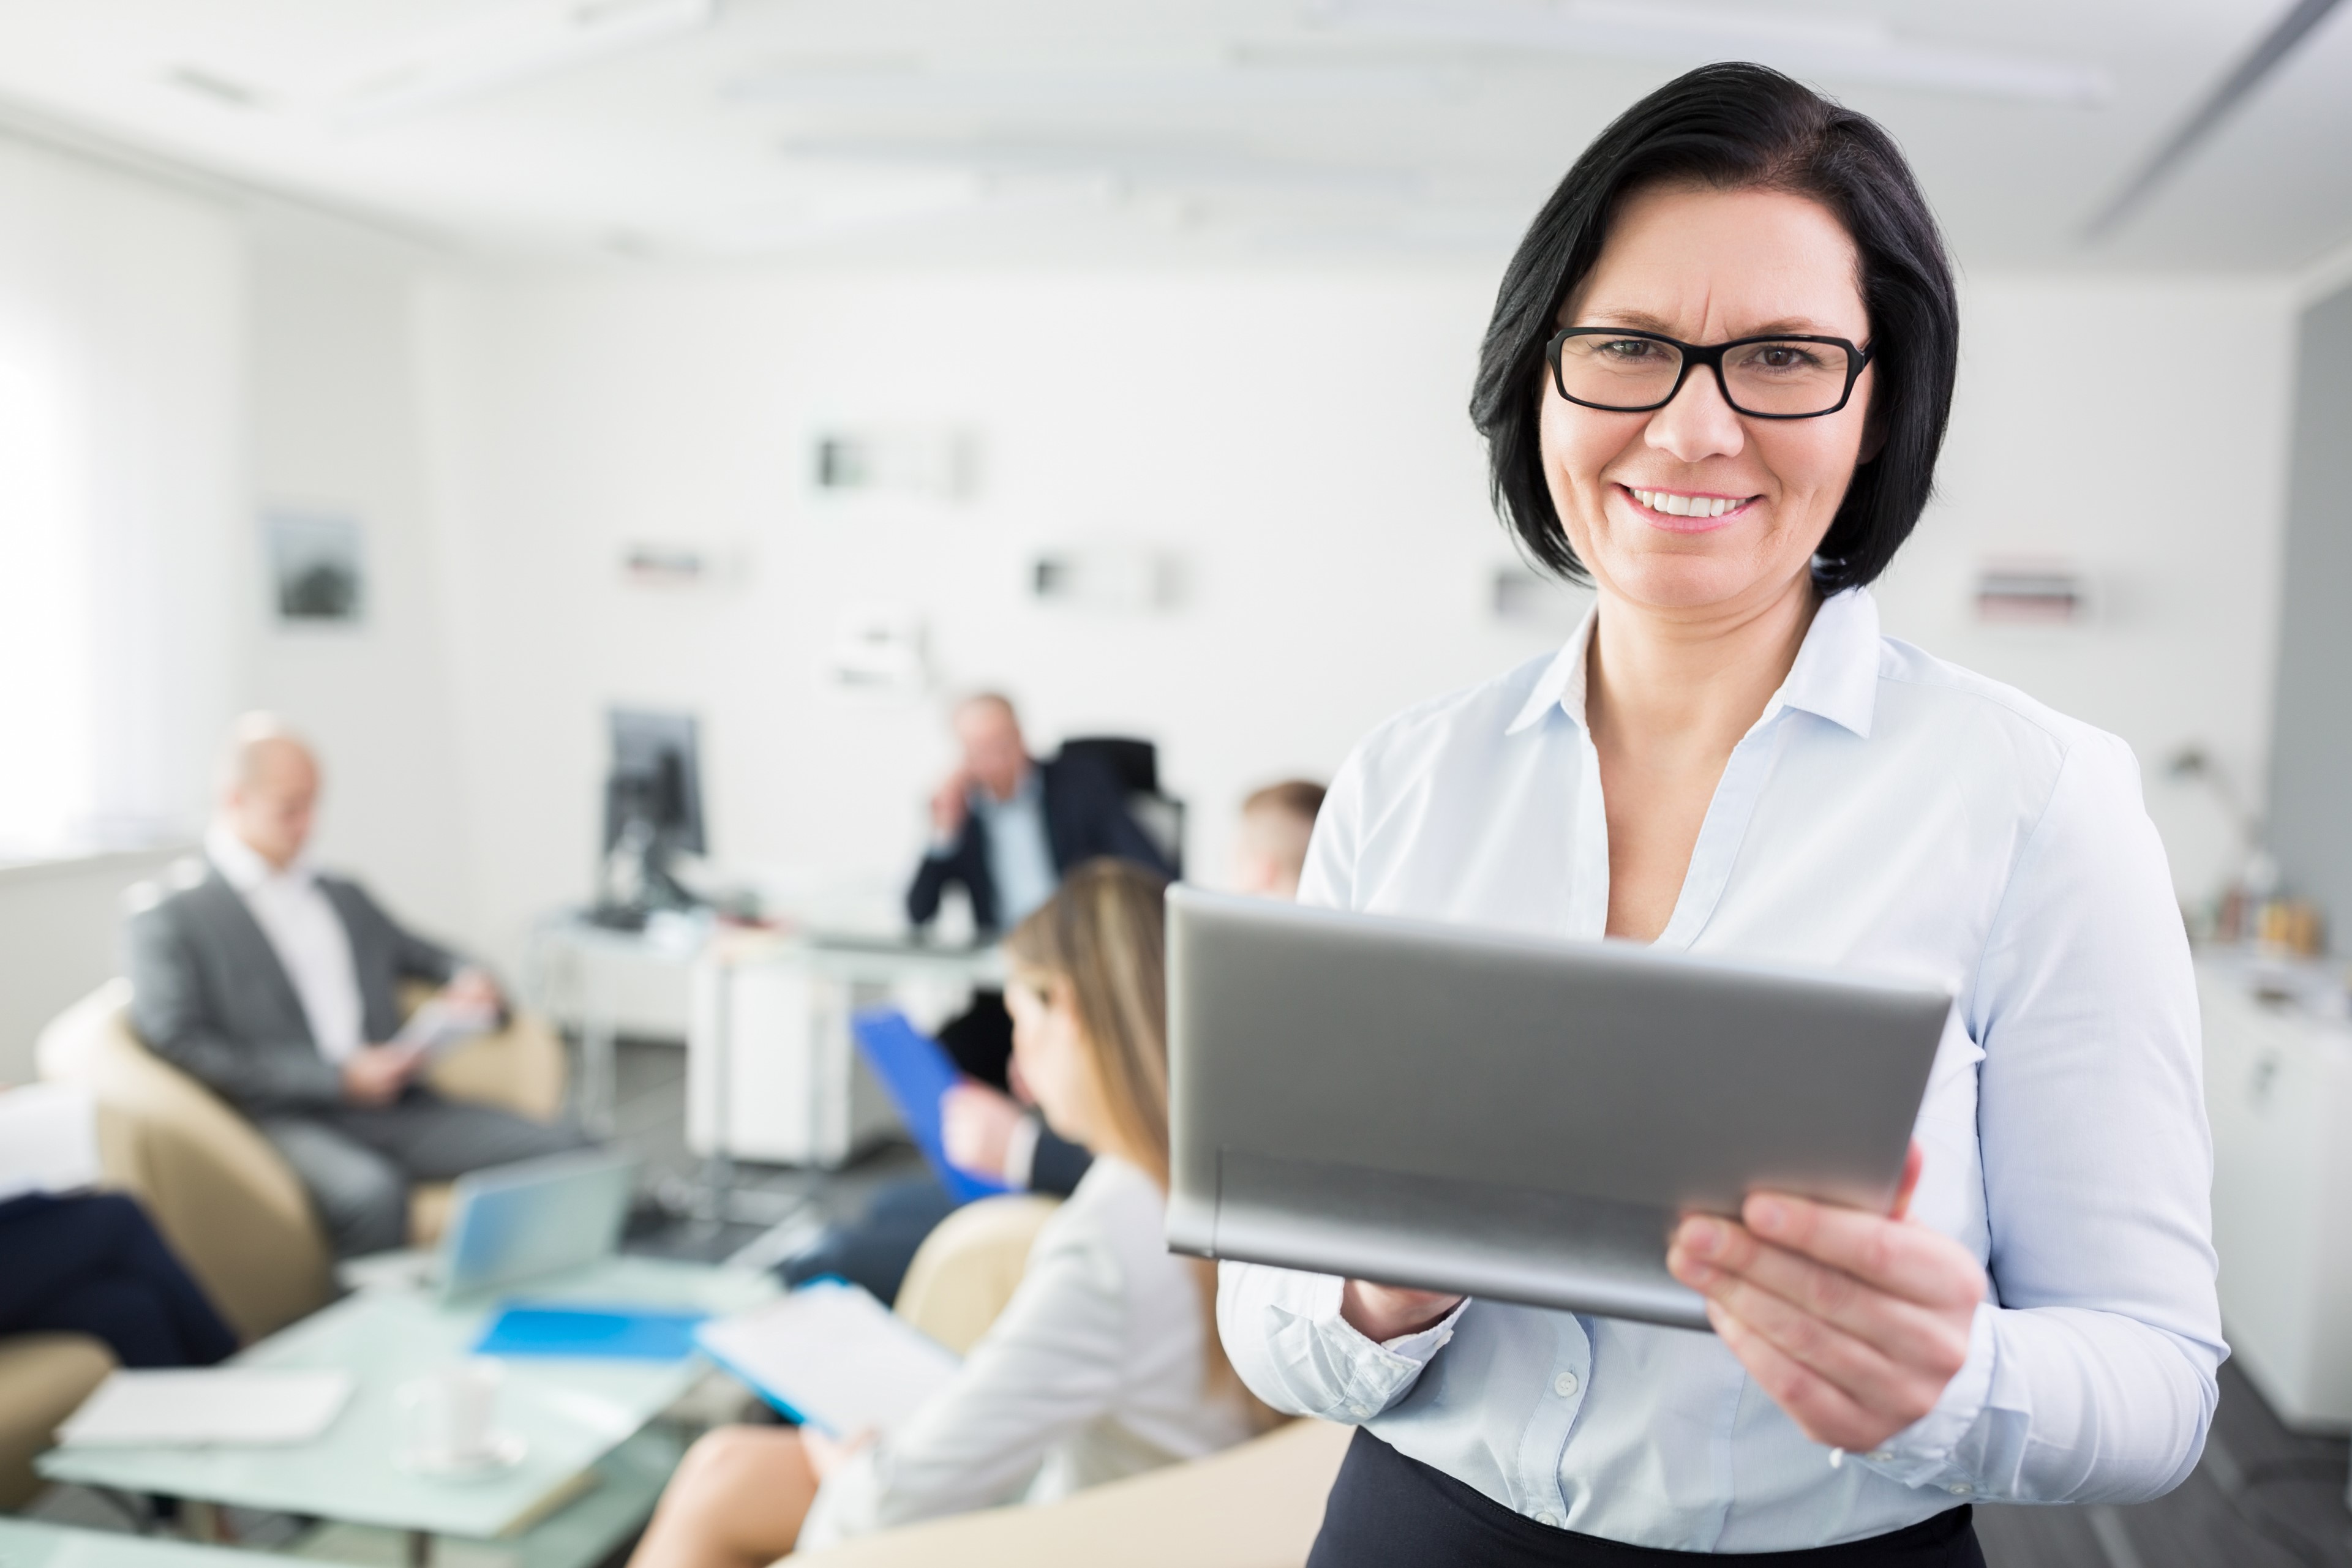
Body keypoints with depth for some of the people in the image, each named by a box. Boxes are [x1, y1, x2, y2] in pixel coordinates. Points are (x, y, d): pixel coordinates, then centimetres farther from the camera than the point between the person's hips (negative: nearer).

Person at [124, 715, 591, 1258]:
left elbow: (428, 956, 35)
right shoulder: (169, 915, 7)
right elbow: (178, 1046, -5)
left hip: (396, 1108, 5)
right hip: (281, 1121, -5)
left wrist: (470, 983, 8)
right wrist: (336, 1077, -14)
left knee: (564, 1151, -20)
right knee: (370, 1193, -40)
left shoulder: (344, 897, 26)